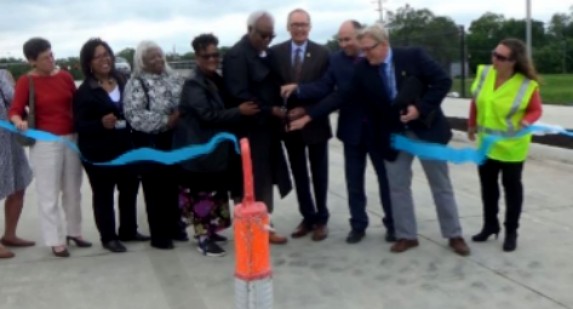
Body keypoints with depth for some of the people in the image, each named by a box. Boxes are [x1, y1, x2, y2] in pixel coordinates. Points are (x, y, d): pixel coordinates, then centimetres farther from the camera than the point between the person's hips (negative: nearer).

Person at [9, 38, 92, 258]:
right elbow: (14, 111, -14)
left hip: (71, 138, 5)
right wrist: (19, 121, -35)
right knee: (49, 194, 2)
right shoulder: (26, 81, -7)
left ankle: (74, 232, 30)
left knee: (73, 190, 14)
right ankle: (56, 240, 11)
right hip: (45, 143, -4)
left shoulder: (65, 76, 5)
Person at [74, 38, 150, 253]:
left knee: (130, 188, 14)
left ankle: (128, 230, 31)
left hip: (126, 147, 6)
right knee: (103, 194, 4)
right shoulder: (85, 91, -9)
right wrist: (101, 124, -29)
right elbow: (80, 125, -13)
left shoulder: (122, 82, 7)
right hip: (99, 152, -5)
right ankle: (108, 237, 16)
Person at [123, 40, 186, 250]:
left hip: (174, 139, 5)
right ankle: (159, 235, 11)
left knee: (174, 185, 13)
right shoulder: (136, 84, -8)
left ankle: (174, 227, 28)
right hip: (150, 142, -5)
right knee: (156, 188, 1)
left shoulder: (173, 78, 10)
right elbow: (135, 116, -18)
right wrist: (166, 120, -20)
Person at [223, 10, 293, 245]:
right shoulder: (237, 55, -13)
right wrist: (271, 111, -20)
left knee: (265, 178, 12)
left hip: (268, 126, 8)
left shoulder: (267, 53, 12)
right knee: (257, 180, -1)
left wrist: (279, 110, 0)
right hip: (252, 128, -8)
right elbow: (240, 96, -19)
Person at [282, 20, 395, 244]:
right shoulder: (336, 60, 2)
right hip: (352, 130, 2)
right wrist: (297, 89, -19)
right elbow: (323, 88, -4)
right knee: (354, 181, 9)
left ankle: (392, 224, 23)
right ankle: (358, 225, 21)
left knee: (386, 178, 9)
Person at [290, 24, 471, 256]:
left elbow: (443, 81, -11)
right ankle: (406, 236, 23)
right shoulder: (362, 70, -4)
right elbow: (340, 97, -4)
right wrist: (309, 117, -10)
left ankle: (454, 235, 21)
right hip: (394, 135, 3)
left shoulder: (413, 56, -12)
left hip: (426, 129, -2)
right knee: (398, 187, 8)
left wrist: (421, 107, -21)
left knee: (441, 186, 8)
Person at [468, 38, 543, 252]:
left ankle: (511, 232, 19)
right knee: (488, 185, 14)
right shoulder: (484, 73, -8)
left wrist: (526, 121, -29)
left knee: (512, 186, 8)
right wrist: (472, 125, 15)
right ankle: (490, 225, 30)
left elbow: (536, 110, -8)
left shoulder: (527, 85, -20)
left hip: (511, 146, -4)